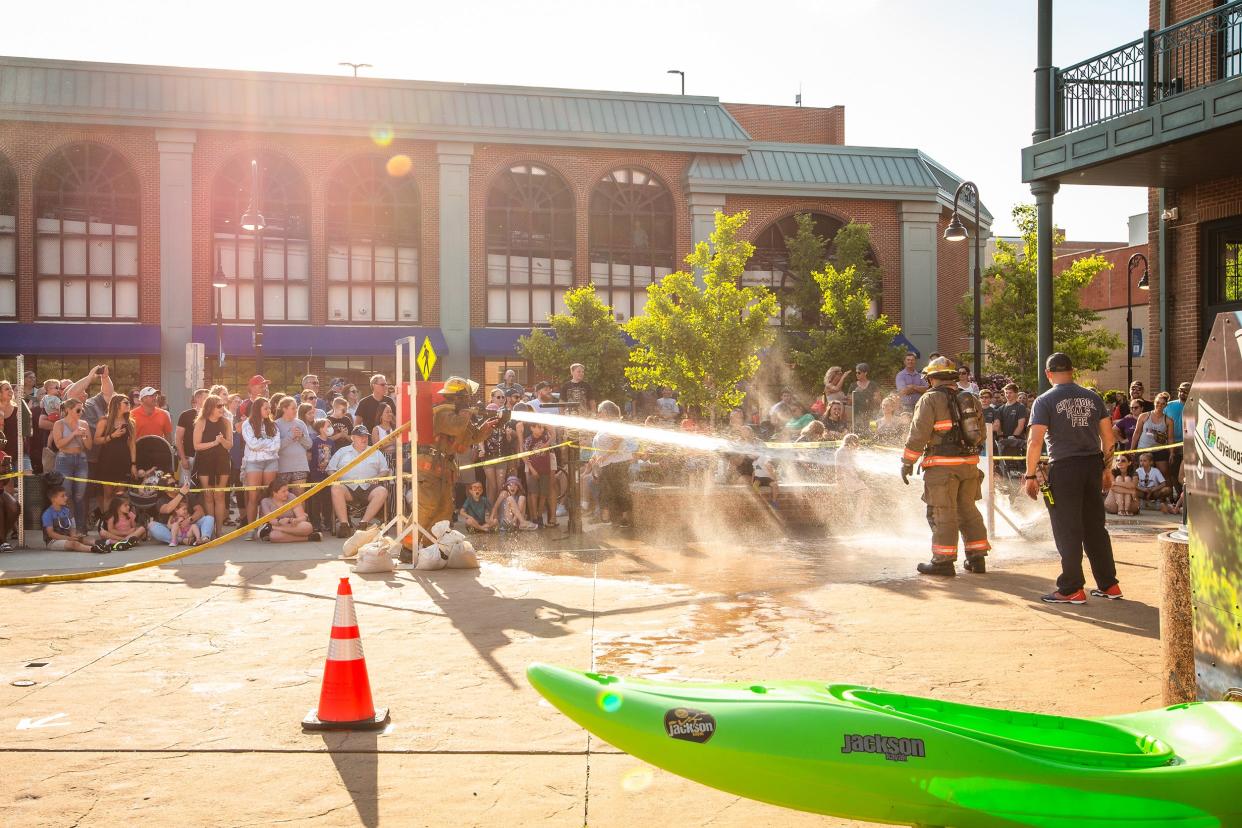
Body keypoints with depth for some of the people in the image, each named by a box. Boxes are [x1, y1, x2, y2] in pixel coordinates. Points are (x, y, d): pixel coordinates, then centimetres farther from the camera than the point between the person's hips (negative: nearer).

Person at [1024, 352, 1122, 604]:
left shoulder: (1045, 401, -6)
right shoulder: (1093, 397, 9)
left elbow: (1035, 441, -12)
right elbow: (1108, 435, 11)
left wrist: (1030, 475, -6)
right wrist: (1106, 467, 19)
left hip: (1064, 468, -5)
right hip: (1093, 465, 5)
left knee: (1067, 531, 1)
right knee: (1095, 527, 13)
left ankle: (1071, 589, 5)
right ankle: (1108, 585, 19)